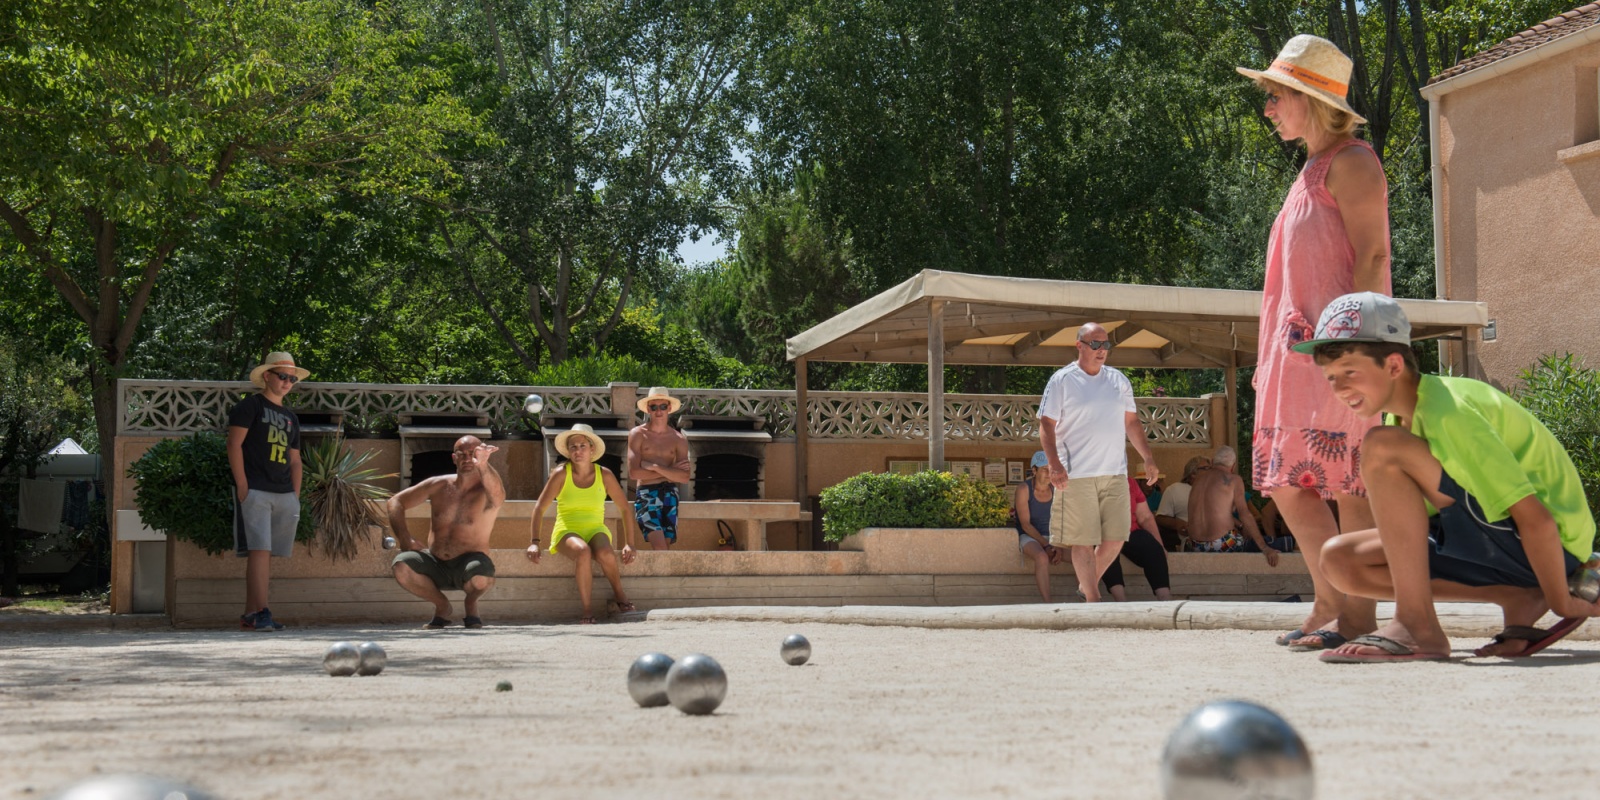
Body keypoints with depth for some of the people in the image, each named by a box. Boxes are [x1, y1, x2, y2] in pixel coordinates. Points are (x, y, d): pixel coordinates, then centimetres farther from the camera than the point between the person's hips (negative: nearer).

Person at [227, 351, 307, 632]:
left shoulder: (290, 418, 23)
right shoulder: (250, 406, 3)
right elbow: (234, 444, -6)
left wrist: (296, 495, 12)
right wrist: (241, 484, -14)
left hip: (284, 494, 7)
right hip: (255, 491, -7)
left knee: (266, 553, 4)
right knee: (259, 550, -15)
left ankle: (250, 614, 7)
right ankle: (261, 613, -21)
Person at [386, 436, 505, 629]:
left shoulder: (486, 492, -11)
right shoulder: (439, 486, 1)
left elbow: (497, 493, -38)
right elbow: (396, 502, 6)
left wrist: (483, 465, -60)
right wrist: (404, 539, -11)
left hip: (468, 563, -3)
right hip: (436, 565, 3)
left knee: (481, 576, -39)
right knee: (401, 564, -27)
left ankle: (471, 602, 1)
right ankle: (441, 604, 1)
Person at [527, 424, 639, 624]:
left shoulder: (604, 475, 0)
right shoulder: (561, 474, -4)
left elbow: (625, 509, 4)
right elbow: (539, 508, -5)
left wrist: (629, 544, -4)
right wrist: (535, 542, -16)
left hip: (595, 530, 1)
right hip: (567, 532, -1)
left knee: (605, 553, -35)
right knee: (582, 552, -37)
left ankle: (620, 595, -7)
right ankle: (588, 610, -27)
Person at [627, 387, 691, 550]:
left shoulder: (678, 439, 10)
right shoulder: (638, 434, 4)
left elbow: (685, 477, -2)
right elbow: (633, 472, -7)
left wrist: (655, 467, -10)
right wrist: (669, 471, -5)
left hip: (670, 495, 3)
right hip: (646, 495, -3)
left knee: (665, 547, -1)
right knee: (660, 548, -17)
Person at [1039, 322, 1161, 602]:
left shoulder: (1118, 380, 13)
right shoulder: (1062, 381, -2)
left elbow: (1131, 422, 20)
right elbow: (1046, 425, -5)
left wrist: (1148, 458, 12)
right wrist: (1054, 464, -18)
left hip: (1115, 473, 5)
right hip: (1076, 475, -5)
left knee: (1115, 539, 4)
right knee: (1082, 540, -4)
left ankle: (1088, 583, 26)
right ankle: (1092, 599, 4)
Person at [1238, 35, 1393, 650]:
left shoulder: (1350, 161, -5)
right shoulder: (1313, 170, 23)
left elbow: (1372, 257, -13)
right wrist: (1273, 355, 21)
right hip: (1301, 346, 10)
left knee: (1347, 480, -9)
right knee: (1286, 478, 6)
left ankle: (1357, 612, -5)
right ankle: (1330, 604, 11)